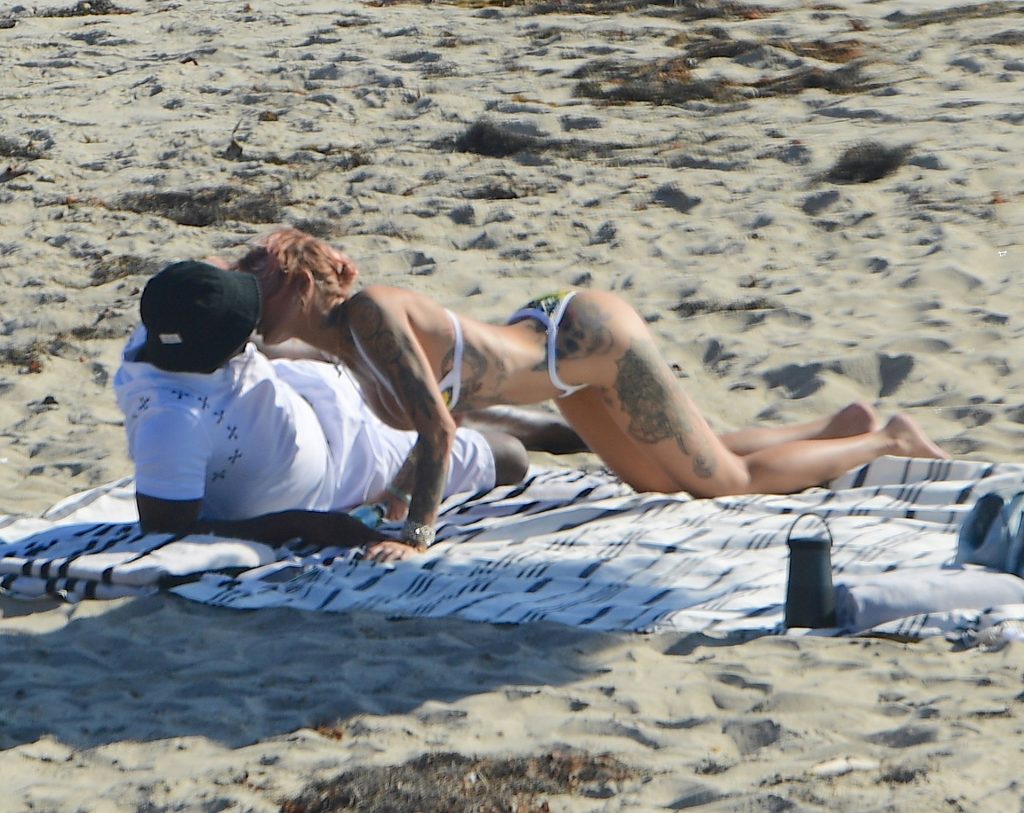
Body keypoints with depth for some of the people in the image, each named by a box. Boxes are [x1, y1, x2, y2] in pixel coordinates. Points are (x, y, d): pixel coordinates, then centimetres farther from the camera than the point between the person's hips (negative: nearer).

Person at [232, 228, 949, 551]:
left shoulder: (370, 313, -29)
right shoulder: (342, 342, -3)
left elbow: (440, 430, -34)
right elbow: (437, 428, 7)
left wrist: (418, 534, -35)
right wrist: (388, 502, -3)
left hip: (593, 337, -9)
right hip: (555, 347, 9)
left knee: (723, 480, 4)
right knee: (658, 480, 25)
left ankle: (890, 442, 21)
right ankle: (844, 427, 38)